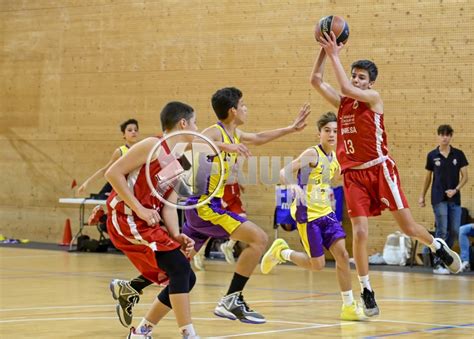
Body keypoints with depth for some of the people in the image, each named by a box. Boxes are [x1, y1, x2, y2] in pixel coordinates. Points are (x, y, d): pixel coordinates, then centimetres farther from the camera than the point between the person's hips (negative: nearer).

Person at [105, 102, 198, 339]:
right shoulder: (153, 146, -11)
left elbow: (169, 205, 7)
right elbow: (113, 173, -15)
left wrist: (176, 236, -12)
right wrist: (140, 209, -18)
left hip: (146, 222, 9)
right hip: (126, 219, -9)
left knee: (186, 279, 7)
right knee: (179, 267, -20)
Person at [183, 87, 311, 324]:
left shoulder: (234, 134, 14)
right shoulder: (215, 132, -14)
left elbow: (258, 138, 35)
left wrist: (291, 129, 38)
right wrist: (226, 146, -44)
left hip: (201, 206, 10)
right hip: (204, 204, -10)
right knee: (259, 238, -14)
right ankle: (231, 300, -13)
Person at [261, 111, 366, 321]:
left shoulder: (334, 159, 9)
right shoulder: (312, 154, -14)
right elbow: (284, 172, -23)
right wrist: (292, 186, -43)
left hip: (326, 212, 7)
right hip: (307, 214, -7)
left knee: (342, 255, -6)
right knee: (317, 264, -5)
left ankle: (349, 306, 1)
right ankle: (281, 252, 22)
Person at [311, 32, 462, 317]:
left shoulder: (373, 98, -4)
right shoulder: (342, 102, 12)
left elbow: (347, 89, -20)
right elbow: (316, 80, 5)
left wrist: (334, 55, -15)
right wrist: (325, 51, -2)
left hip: (380, 170, -4)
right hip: (353, 175, 4)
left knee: (408, 226, 1)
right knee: (360, 233, -9)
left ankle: (439, 247, 34)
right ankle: (367, 293, 1)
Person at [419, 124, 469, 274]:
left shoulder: (458, 154, 4)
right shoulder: (432, 155, 3)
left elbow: (464, 176, 3)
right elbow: (428, 177, 12)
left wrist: (456, 190, -12)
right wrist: (422, 196, 10)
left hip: (454, 199, 2)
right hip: (439, 199, -2)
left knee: (454, 231, 0)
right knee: (442, 231, -8)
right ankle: (437, 263, -3)